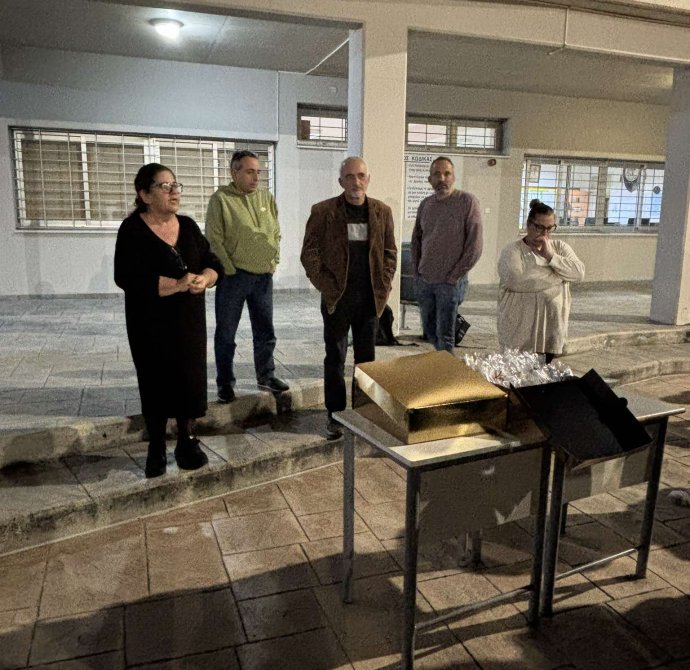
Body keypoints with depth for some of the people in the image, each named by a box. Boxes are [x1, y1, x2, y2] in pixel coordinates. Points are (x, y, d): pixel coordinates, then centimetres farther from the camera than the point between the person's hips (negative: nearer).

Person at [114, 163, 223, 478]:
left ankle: (187, 440, 23)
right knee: (156, 384, 5)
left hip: (190, 320, 4)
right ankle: (156, 448, 22)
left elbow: (213, 263, 4)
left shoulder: (188, 225, 5)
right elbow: (128, 278, -21)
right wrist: (178, 284, -26)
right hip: (150, 323, -4)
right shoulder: (133, 229, -10)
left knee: (190, 380, 6)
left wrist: (203, 279, -19)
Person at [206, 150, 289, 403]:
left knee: (265, 332, 13)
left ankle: (266, 376, 28)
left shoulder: (267, 198, 9)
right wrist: (230, 270, -11)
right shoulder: (221, 199, -6)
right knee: (226, 333, 5)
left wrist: (273, 263, 6)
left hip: (263, 276, 5)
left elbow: (276, 233, 15)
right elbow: (214, 239, -9)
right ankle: (225, 383, 18)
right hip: (234, 276, -4)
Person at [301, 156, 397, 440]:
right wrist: (326, 286, -9)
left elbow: (390, 251, 11)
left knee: (367, 357, 11)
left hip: (370, 298, 3)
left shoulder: (382, 212, 5)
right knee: (335, 358, 5)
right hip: (337, 297, -3)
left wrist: (384, 285, 0)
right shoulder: (323, 212, -4)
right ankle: (335, 415, 16)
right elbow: (309, 253, -3)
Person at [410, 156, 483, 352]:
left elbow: (474, 246, -11)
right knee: (429, 331, 15)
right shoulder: (425, 204, 8)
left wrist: (454, 277, -11)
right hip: (423, 281, 6)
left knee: (444, 336, -1)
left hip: (449, 283, -5)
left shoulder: (468, 201, -9)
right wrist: (416, 271, 9)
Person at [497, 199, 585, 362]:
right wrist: (559, 275, -11)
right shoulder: (512, 251, -6)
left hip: (551, 329, 5)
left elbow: (579, 272, -2)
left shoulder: (560, 247, 11)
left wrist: (550, 256, -12)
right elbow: (517, 280, -23)